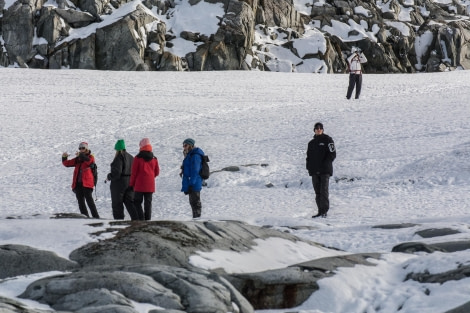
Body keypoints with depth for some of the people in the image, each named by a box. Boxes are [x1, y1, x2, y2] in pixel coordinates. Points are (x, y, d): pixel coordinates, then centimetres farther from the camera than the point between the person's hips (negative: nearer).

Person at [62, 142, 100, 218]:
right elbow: (67, 164, 14)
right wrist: (64, 158, -5)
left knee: (89, 200, -12)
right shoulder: (77, 159, 16)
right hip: (78, 183, 6)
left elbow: (89, 161, -22)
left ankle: (96, 217, -11)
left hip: (86, 183, -6)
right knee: (80, 202, 5)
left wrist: (81, 155, -33)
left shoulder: (90, 157, 3)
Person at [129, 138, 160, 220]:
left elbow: (133, 172, -6)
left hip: (139, 185, -4)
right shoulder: (154, 159, 3)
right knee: (148, 203, 8)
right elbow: (157, 172, 9)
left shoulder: (138, 158, -8)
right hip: (150, 186, 4)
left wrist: (131, 184, 2)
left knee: (137, 202, 4)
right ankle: (148, 220, 5)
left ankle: (141, 218, -11)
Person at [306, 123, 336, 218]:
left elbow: (332, 154, -3)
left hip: (325, 171, -6)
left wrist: (325, 164, -10)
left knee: (324, 190, -13)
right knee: (317, 191, 5)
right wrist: (309, 167, 7)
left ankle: (324, 211, -16)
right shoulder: (311, 143, 18)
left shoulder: (327, 140, 2)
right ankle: (320, 211, 8)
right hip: (314, 171, 6)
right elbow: (309, 156, 22)